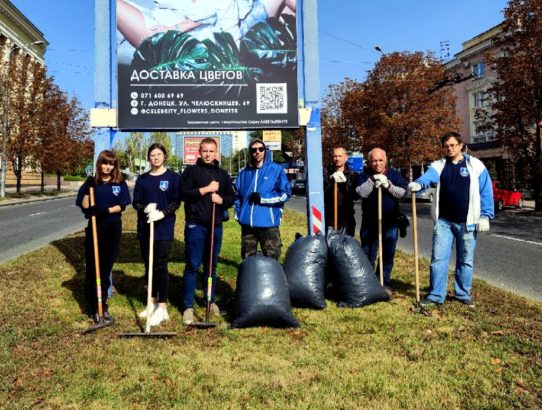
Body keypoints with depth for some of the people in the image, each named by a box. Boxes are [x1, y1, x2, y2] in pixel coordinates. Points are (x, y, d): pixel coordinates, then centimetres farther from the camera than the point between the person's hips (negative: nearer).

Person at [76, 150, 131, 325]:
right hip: (94, 229, -1)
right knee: (92, 270, 2)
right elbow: (83, 205, -1)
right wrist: (87, 189, -16)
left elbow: (122, 206, -2)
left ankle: (103, 307, 19)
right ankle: (93, 308, 12)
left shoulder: (120, 183, 4)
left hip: (113, 230, 1)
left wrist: (106, 210, -18)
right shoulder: (91, 182, 3)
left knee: (106, 270, 8)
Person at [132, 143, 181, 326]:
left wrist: (162, 213, -20)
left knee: (160, 266, -6)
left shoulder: (173, 177, 0)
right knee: (149, 266, 11)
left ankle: (162, 308, 0)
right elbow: (136, 202, 8)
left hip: (164, 228, -4)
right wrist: (145, 208, -14)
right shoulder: (142, 179, 11)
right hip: (144, 227, 4)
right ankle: (153, 302, 24)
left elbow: (176, 202, -4)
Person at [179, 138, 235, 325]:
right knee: (192, 266, -3)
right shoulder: (191, 171, 3)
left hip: (216, 226, 4)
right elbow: (184, 193, -10)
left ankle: (210, 300, 26)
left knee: (211, 266, 12)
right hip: (195, 226, -4)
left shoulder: (223, 174, 15)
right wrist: (206, 189, -14)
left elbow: (231, 197, 14)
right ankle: (188, 306, 4)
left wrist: (221, 199, -7)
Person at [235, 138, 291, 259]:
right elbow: (238, 195, 21)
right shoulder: (244, 173, 13)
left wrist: (262, 198, -12)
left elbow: (285, 193, -5)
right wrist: (238, 214, 9)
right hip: (247, 224, 4)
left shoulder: (276, 169, 0)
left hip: (268, 223, -4)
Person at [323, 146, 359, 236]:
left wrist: (345, 182, -13)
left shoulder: (352, 175, 8)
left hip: (346, 218, 1)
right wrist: (331, 181, -18)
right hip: (329, 218, -1)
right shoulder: (326, 174, 5)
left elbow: (356, 195, -2)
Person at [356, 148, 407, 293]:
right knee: (368, 255, 4)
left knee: (388, 255, 9)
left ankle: (385, 284, 21)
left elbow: (402, 193, -7)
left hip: (390, 222, 1)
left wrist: (388, 184, -18)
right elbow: (362, 193, -14)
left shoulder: (394, 174, 4)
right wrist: (372, 180, -21)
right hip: (369, 222, -1)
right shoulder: (365, 175, 2)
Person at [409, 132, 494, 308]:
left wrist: (485, 216, -5)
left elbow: (486, 192, 1)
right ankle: (435, 295, 8)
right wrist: (418, 183, -40)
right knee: (438, 258, 0)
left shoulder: (475, 165, 1)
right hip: (443, 221, 1)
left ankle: (463, 294, 24)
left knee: (465, 260, 11)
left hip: (467, 222, -1)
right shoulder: (439, 165, 4)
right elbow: (429, 176, -17)